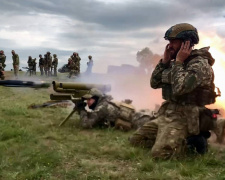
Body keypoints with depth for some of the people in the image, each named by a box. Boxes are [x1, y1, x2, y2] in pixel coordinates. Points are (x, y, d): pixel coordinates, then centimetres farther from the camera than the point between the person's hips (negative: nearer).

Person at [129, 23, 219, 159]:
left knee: (160, 152, -26)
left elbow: (179, 88, -29)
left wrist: (178, 62, -18)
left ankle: (190, 142, 1)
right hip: (166, 114, 9)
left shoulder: (200, 63, -16)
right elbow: (154, 83, 9)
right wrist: (165, 60, 0)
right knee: (136, 140, 7)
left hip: (183, 118, -8)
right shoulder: (175, 63, 12)